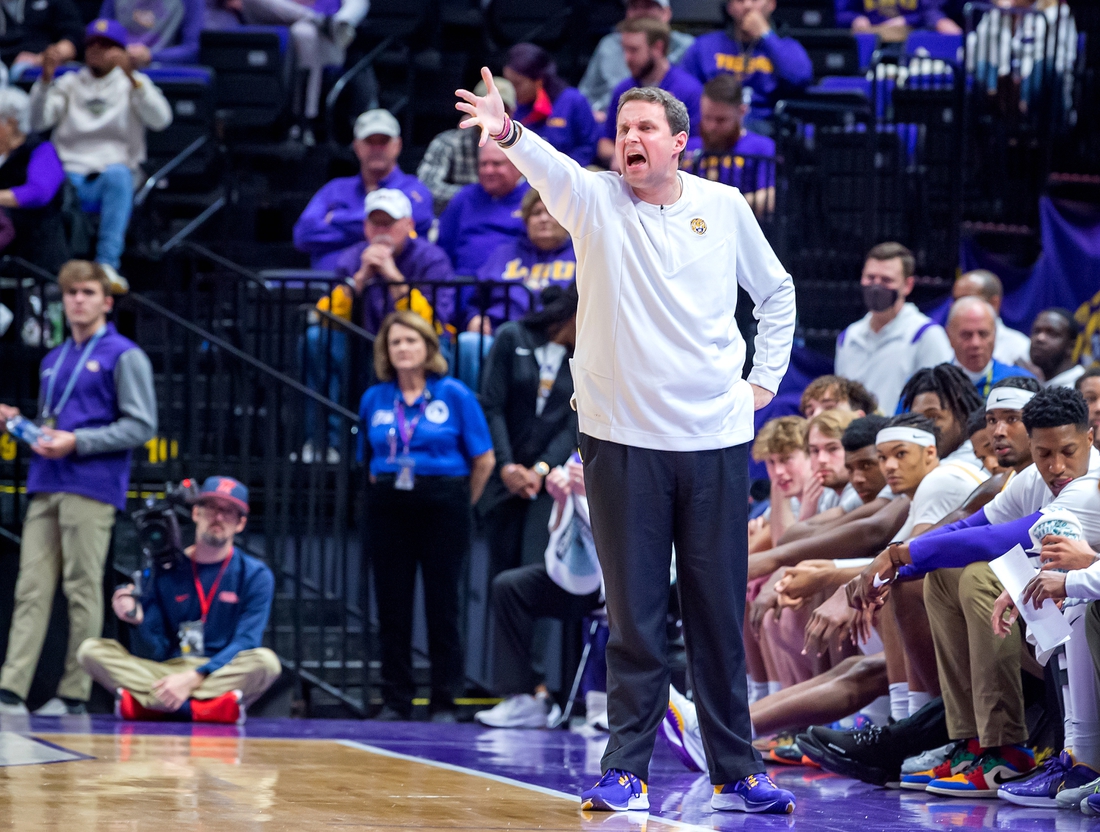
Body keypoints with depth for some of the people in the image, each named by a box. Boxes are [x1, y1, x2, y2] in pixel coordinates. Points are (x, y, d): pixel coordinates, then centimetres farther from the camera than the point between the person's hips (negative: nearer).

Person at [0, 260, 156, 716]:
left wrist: (76, 442, -15)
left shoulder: (123, 356, -1)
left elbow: (141, 426, -7)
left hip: (91, 487, -6)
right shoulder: (53, 361, 21)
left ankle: (75, 693, 0)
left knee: (82, 590, -5)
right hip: (45, 488, 6)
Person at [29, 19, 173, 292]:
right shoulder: (69, 84, 22)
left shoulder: (134, 84, 15)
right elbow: (37, 121, 7)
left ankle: (107, 264, -45)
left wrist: (132, 79, -18)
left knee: (117, 175, -39)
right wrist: (45, 80, -8)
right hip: (71, 174, 1)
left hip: (116, 171, -1)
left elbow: (161, 119, -6)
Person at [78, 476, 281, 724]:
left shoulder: (256, 575, 4)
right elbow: (159, 651, 5)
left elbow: (246, 644, -8)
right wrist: (138, 620, -17)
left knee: (266, 661, -34)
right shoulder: (163, 571, 9)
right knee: (91, 650, -18)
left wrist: (193, 678, -23)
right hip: (168, 671, 2)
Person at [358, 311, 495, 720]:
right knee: (391, 608, 3)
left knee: (442, 607, -1)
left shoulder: (454, 395, -1)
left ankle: (444, 702, 4)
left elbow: (484, 459, 1)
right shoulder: (374, 399, 7)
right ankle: (395, 699, 9)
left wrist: (460, 504, 5)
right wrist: (384, 493, 9)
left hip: (442, 505, -3)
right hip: (388, 506, 3)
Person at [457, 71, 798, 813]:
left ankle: (737, 772, 14)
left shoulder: (725, 208, 5)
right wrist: (507, 134, -45)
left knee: (721, 616, 6)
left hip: (716, 441, 1)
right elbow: (548, 167, -24)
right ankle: (627, 771, 6)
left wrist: (765, 377, 10)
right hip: (623, 439, -1)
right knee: (635, 616, 0)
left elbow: (776, 291, 20)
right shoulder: (596, 200, -1)